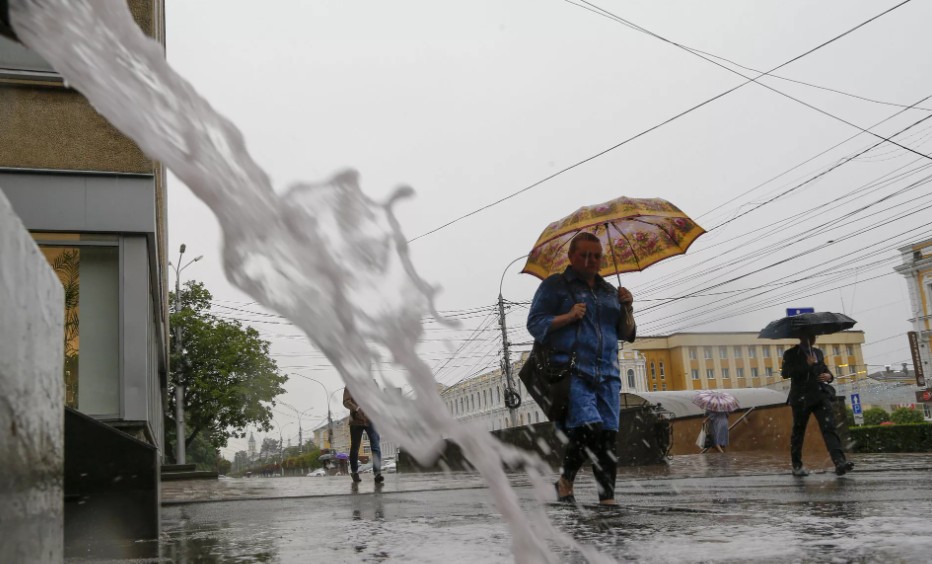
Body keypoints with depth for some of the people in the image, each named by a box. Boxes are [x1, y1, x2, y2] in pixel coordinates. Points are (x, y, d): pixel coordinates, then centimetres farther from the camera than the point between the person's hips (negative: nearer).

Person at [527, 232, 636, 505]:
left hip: (607, 373, 5)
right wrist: (567, 317, -13)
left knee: (607, 436, -4)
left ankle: (608, 499, -2)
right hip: (571, 371, -5)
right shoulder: (555, 285, 8)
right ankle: (565, 480, 4)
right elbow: (535, 323, 0)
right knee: (588, 428, -19)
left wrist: (627, 309, 3)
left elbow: (627, 335, 21)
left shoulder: (609, 291, 23)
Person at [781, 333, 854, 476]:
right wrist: (806, 365, -20)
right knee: (798, 432, 5)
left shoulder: (818, 353, 17)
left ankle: (840, 462, -23)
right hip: (801, 398, -3)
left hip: (820, 396, 3)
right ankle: (797, 466, 16)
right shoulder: (791, 354, 1)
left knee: (829, 428, -12)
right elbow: (785, 373, -13)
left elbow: (824, 369, 28)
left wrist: (829, 376, 3)